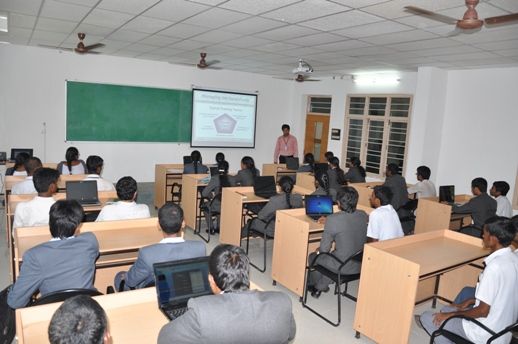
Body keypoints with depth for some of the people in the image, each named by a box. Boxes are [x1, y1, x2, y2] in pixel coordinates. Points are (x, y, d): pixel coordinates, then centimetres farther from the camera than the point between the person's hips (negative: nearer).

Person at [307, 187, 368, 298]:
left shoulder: (332, 219, -22)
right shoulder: (364, 215, -4)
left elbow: (324, 249, -14)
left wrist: (318, 250, 9)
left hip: (342, 267, -6)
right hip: (361, 265, 6)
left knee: (313, 257, 23)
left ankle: (318, 287, 44)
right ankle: (322, 285, 41)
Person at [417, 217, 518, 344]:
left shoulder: (494, 267, -29)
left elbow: (483, 311, -24)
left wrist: (453, 314, -11)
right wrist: (470, 301, 13)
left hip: (487, 334, -8)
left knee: (427, 317, 3)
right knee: (447, 310, 23)